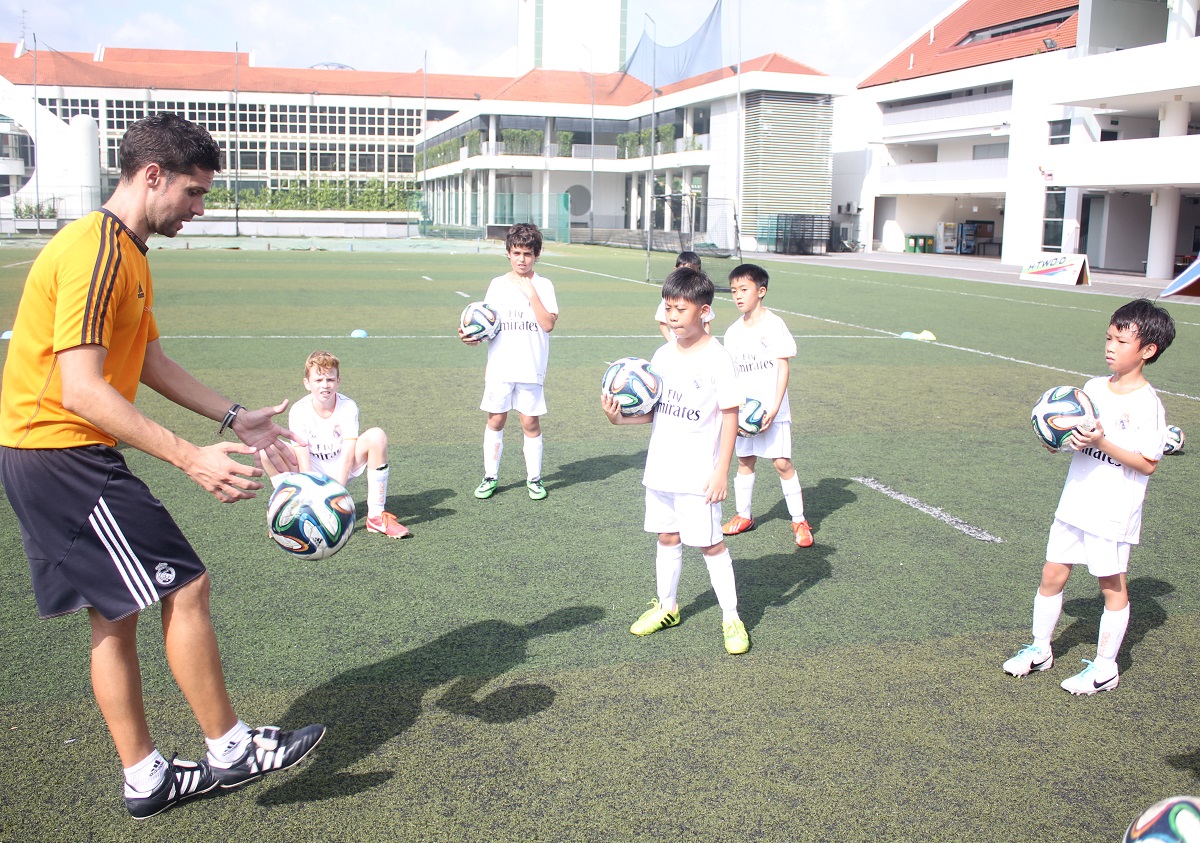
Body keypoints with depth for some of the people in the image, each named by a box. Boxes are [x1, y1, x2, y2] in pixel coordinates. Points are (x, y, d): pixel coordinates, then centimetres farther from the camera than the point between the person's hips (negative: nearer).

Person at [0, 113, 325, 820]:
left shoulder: (127, 253, 14)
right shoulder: (93, 253, -19)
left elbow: (149, 362, 20)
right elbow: (80, 392, -27)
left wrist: (235, 417, 14)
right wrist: (190, 457, -29)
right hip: (60, 450, -11)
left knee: (117, 615, 13)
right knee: (185, 586, -6)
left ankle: (145, 780, 23)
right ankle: (231, 750, 9)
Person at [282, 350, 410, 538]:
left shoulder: (348, 407, -16)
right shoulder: (299, 410, -15)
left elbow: (347, 457, -22)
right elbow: (303, 461, -19)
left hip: (342, 470, 0)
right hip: (314, 472, 0)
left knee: (376, 436, -28)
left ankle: (376, 516, -24)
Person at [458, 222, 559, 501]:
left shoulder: (543, 285, 0)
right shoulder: (497, 285, 7)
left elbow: (548, 324, -12)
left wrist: (531, 293, -17)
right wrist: (473, 336, -10)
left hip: (531, 369, -2)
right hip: (500, 368, 2)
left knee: (530, 423, 3)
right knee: (495, 420, 7)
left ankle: (534, 479, 17)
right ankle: (490, 477, 20)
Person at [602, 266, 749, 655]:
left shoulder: (717, 358, -13)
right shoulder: (663, 355, 5)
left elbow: (730, 416, -11)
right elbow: (654, 411, 11)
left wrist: (721, 471, -14)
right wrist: (620, 417, -8)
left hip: (698, 474, -6)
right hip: (661, 469, 6)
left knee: (710, 544, 1)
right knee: (668, 538, 17)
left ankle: (731, 618, 14)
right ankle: (666, 606, 32)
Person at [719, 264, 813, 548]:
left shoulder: (773, 325, -8)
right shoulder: (733, 332, 7)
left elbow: (783, 367, -9)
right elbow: (732, 373, 11)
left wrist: (774, 409, -15)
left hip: (773, 411, -5)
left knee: (782, 462, -6)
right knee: (745, 461, 12)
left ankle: (799, 520, 5)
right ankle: (743, 516, 24)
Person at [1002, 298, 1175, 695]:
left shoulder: (1147, 404, -14)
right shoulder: (1094, 388, 5)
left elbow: (1147, 463, -16)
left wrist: (1101, 442, -25)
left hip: (1113, 511, -6)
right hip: (1074, 502, 6)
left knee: (1112, 586, 7)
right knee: (1052, 575, 11)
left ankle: (1105, 667, 20)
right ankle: (1040, 649, 27)